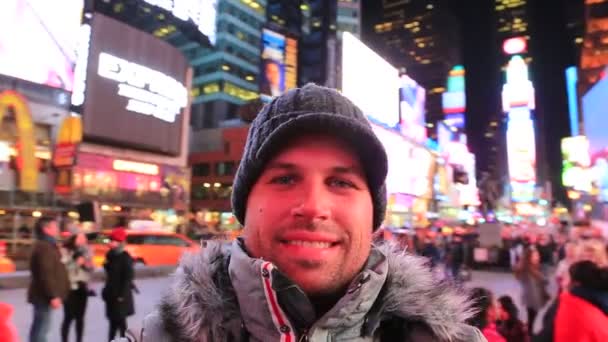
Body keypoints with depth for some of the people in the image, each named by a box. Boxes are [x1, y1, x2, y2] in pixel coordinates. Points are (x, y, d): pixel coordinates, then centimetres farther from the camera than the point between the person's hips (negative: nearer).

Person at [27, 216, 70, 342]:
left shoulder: (47, 245, 16)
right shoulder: (44, 247, -18)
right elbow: (46, 275, -25)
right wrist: (53, 296, -24)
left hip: (42, 294, 11)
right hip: (44, 295, -11)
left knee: (39, 327, 17)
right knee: (42, 327, -6)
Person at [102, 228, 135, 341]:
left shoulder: (125, 257, -14)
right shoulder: (110, 255, 8)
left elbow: (128, 277, -17)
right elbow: (109, 274, 15)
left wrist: (122, 294, -19)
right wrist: (106, 290, 13)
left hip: (121, 294, -7)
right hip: (111, 293, 7)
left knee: (120, 320, -1)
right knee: (113, 320, 16)